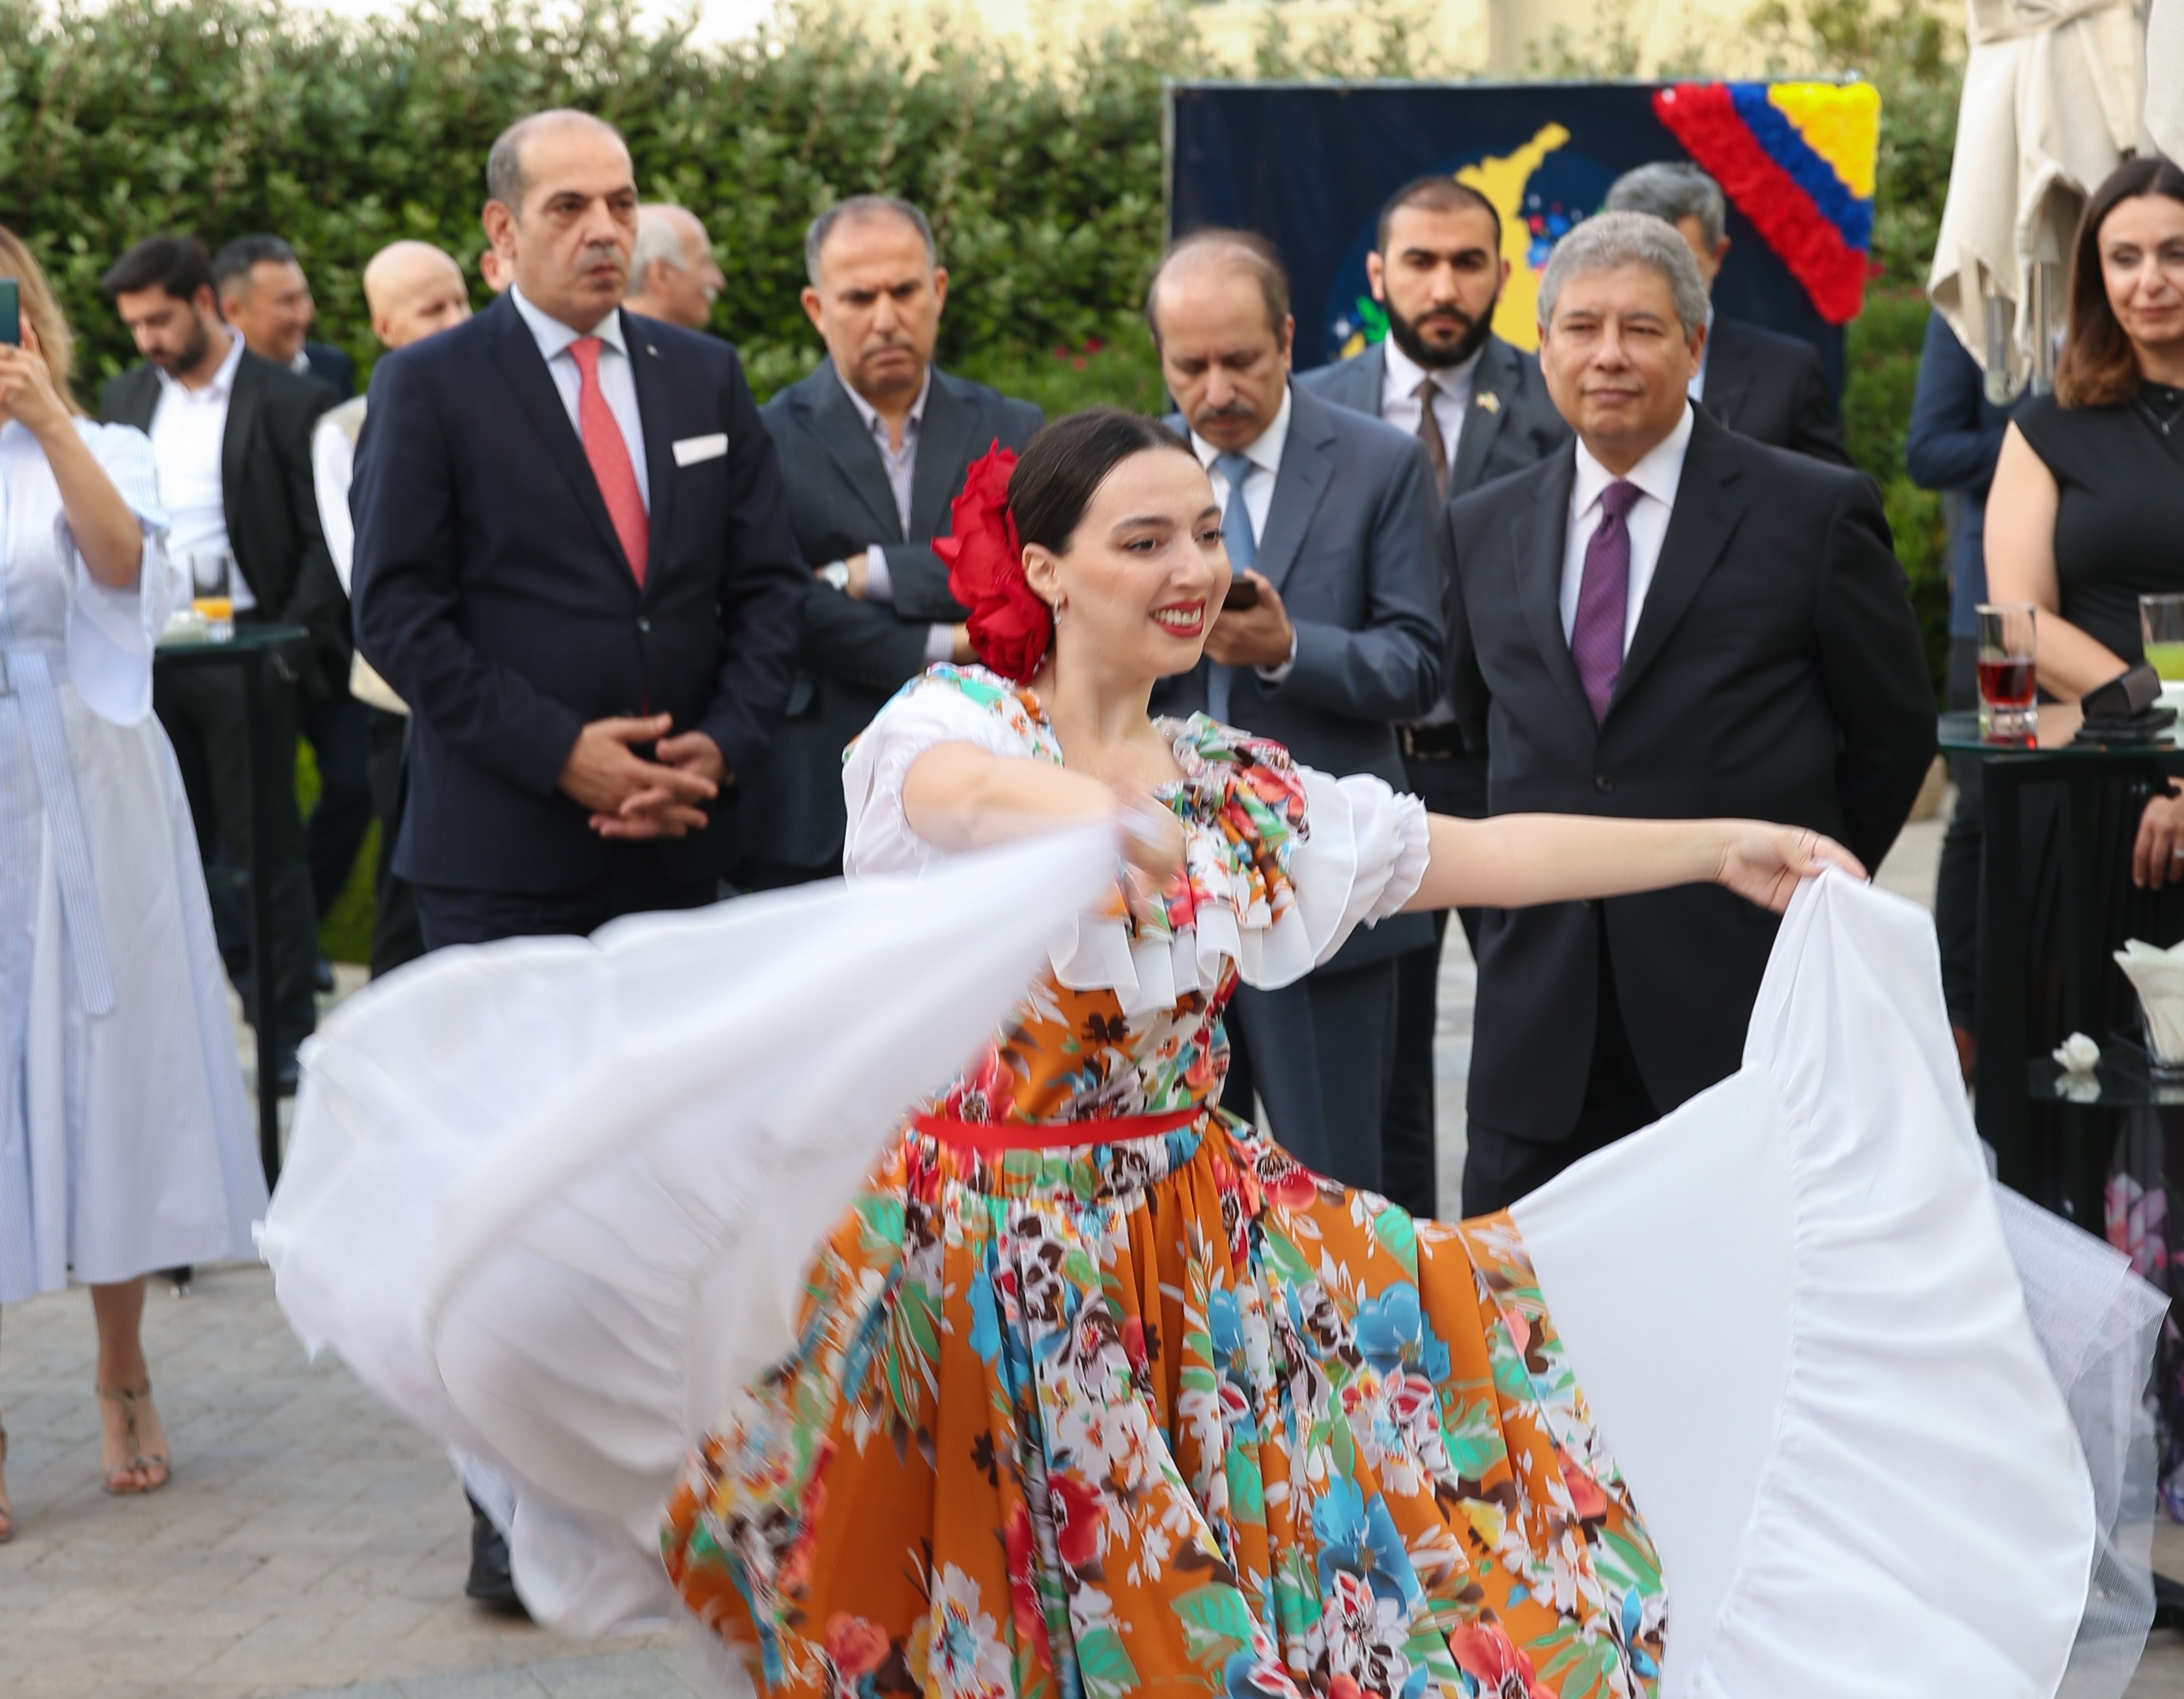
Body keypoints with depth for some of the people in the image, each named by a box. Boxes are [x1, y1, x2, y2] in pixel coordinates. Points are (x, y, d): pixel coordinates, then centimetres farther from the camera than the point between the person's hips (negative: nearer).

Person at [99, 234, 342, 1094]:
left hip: (244, 656, -5)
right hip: (148, 656, 5)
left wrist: (293, 649, -14)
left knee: (265, 846, 0)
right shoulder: (126, 398, 12)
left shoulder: (289, 402, -5)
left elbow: (325, 539, -7)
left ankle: (289, 1036, 7)